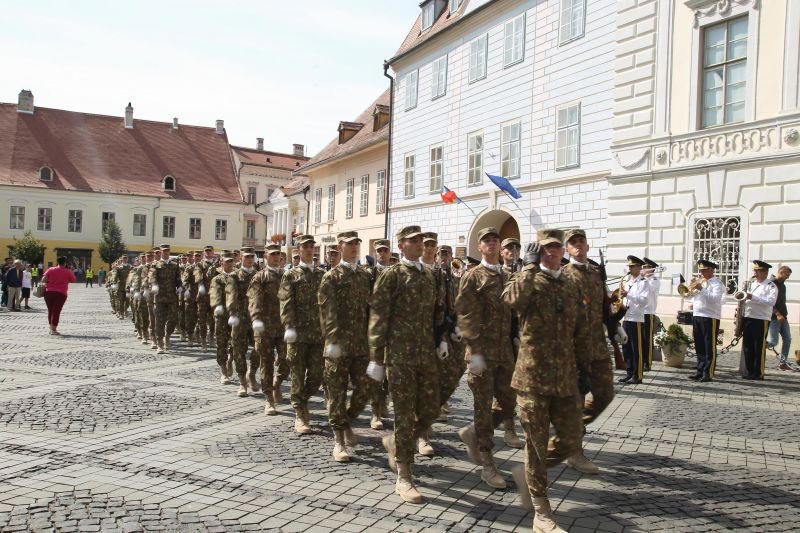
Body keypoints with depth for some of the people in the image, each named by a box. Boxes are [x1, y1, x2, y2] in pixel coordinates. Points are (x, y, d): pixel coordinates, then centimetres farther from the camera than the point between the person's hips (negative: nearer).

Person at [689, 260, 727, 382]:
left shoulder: (717, 283, -4)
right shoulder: (699, 282, 20)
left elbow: (715, 299, -19)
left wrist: (702, 289, -19)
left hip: (710, 317, -8)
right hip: (696, 316, 8)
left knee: (709, 347, -4)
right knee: (699, 346, 12)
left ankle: (708, 373, -2)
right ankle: (700, 370, 19)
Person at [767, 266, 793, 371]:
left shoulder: (782, 285, 17)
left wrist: (784, 314, 15)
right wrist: (777, 314, -23)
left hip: (782, 317, 9)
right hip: (774, 317, -9)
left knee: (787, 339, 6)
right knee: (773, 342, -14)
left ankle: (783, 363, 12)